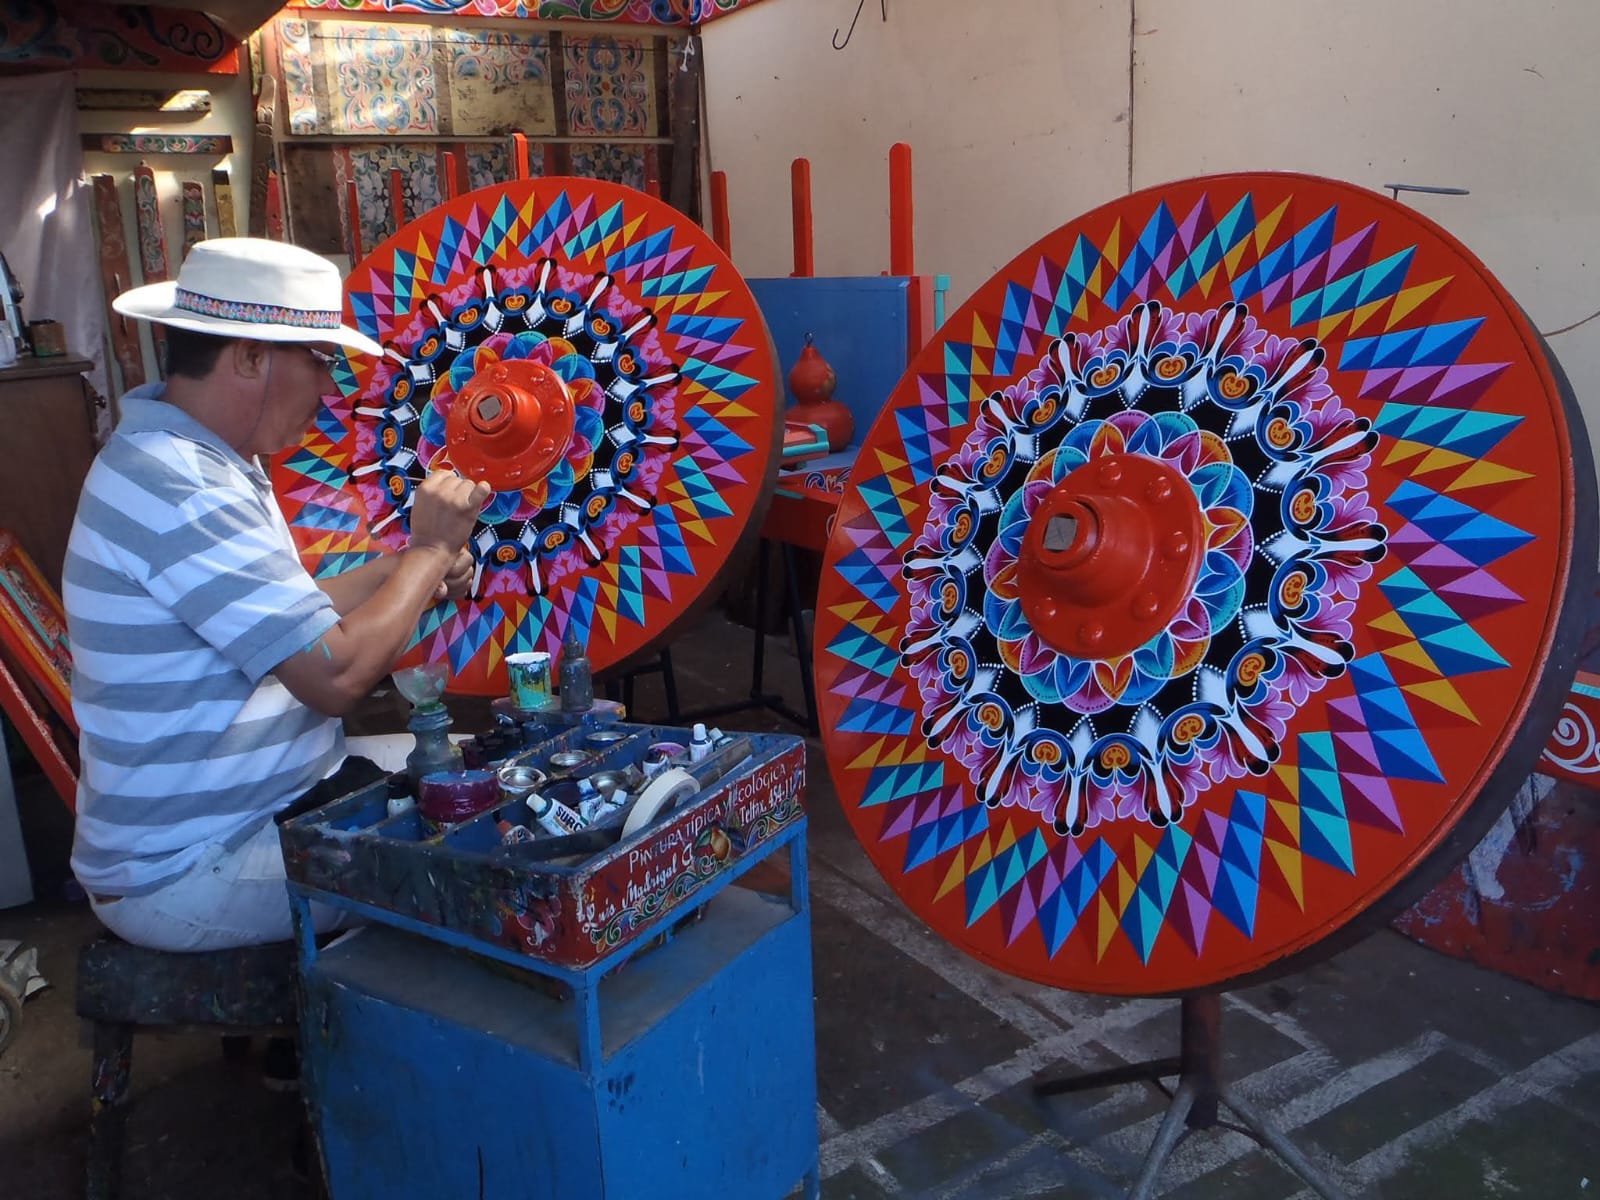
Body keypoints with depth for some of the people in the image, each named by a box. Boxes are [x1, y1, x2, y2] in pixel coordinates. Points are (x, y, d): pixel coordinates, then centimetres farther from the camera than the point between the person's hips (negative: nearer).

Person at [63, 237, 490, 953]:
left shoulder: (188, 458, 10)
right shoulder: (178, 488, -25)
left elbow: (296, 622, 11)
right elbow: (339, 674, -28)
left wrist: (408, 569, 1)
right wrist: (429, 550, -15)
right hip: (187, 876, -10)